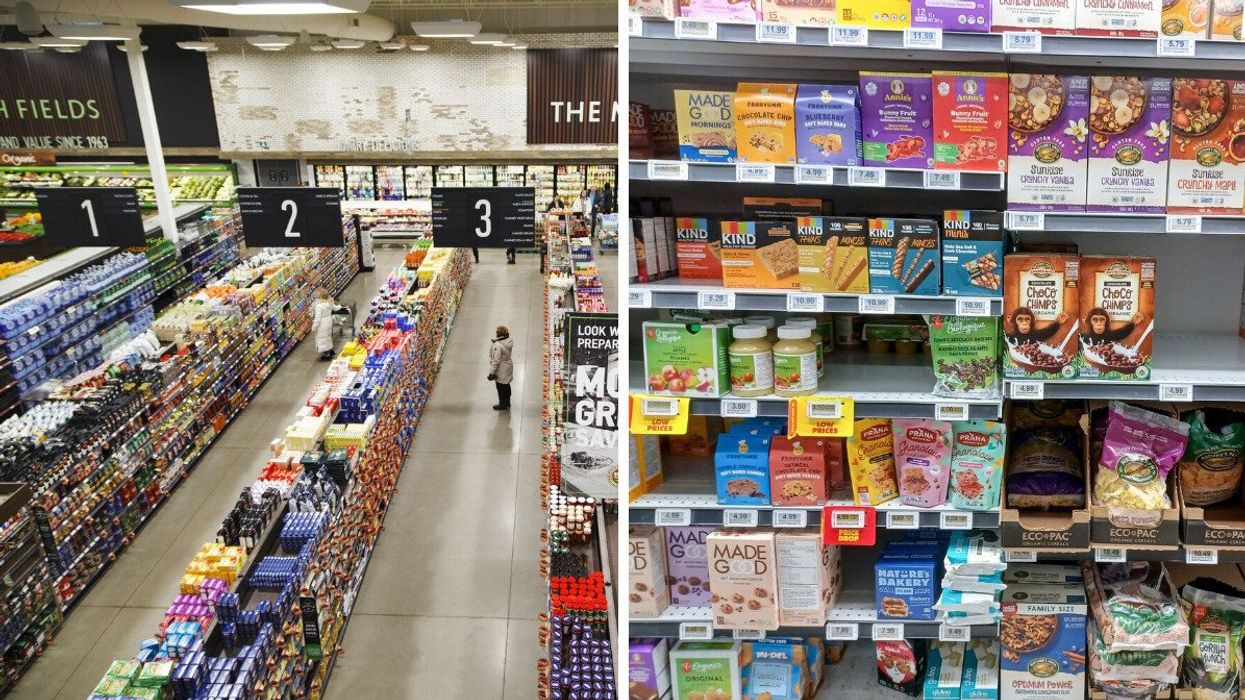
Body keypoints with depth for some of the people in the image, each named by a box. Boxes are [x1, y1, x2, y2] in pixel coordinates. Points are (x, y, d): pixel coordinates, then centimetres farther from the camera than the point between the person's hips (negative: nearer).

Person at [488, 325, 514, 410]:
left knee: (501, 387, 10)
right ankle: (507, 403, 38)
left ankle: (503, 404, 25)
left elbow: (496, 360, -26)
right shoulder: (509, 342, -7)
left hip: (501, 370, -8)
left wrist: (492, 372, -17)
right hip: (508, 366, 8)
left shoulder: (497, 345, -30)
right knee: (506, 386, 22)